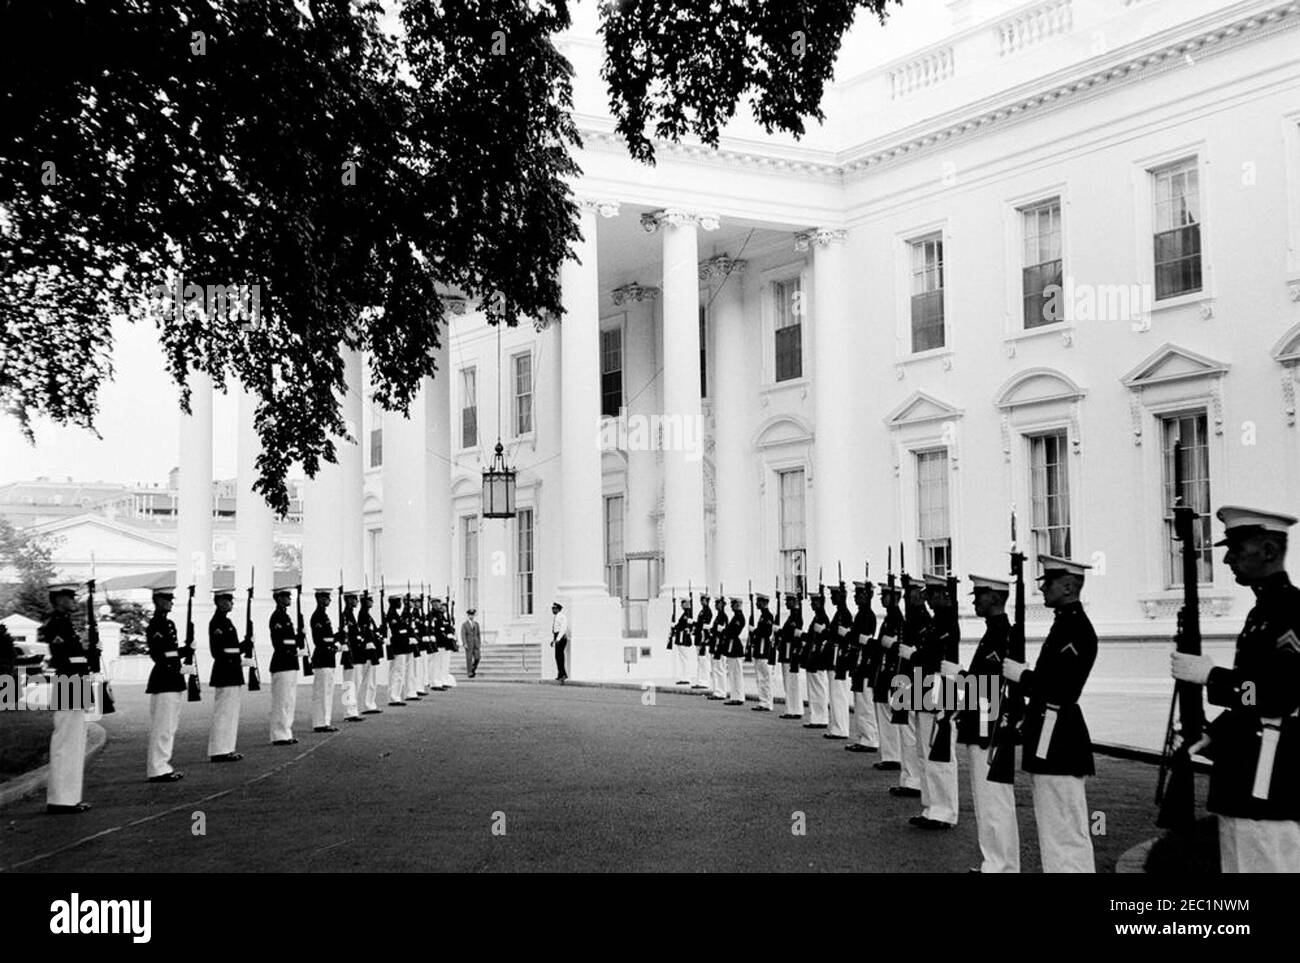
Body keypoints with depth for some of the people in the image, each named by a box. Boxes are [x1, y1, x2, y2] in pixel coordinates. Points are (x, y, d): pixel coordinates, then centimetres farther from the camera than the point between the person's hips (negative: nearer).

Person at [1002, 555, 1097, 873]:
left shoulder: (1076, 627, -17)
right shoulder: (1065, 622, 14)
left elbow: (1060, 688, -23)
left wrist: (1019, 674, -15)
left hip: (1057, 741, -10)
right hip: (1053, 739, 10)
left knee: (1065, 832, -5)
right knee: (1056, 831, 16)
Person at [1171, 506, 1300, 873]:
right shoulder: (1263, 610, 18)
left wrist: (1211, 676, -17)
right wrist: (1212, 736, 13)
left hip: (1269, 784, -10)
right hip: (1245, 782, 10)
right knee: (1236, 866, 14)